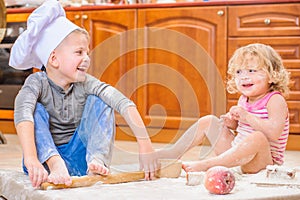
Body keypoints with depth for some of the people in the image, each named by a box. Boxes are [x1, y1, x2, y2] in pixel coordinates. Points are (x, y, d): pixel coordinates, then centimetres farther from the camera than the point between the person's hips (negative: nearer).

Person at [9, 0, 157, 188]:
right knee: (36, 110, -23)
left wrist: (145, 145, -35)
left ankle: (97, 160, -28)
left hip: (78, 159, 2)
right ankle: (55, 165, -40)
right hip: (46, 157, -2)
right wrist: (31, 160, -53)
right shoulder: (38, 82, -14)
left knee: (98, 101, -12)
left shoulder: (85, 83, -7)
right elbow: (22, 115, -35)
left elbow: (125, 104, -21)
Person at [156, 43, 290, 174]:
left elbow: (274, 132, -30)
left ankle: (206, 164, -39)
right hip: (237, 152, 8)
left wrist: (247, 116, -32)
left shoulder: (275, 100, -15)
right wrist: (232, 123, 1)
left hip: (263, 160, -8)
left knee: (258, 138, -40)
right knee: (207, 121, 12)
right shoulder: (244, 100, 9)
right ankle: (174, 153, 3)